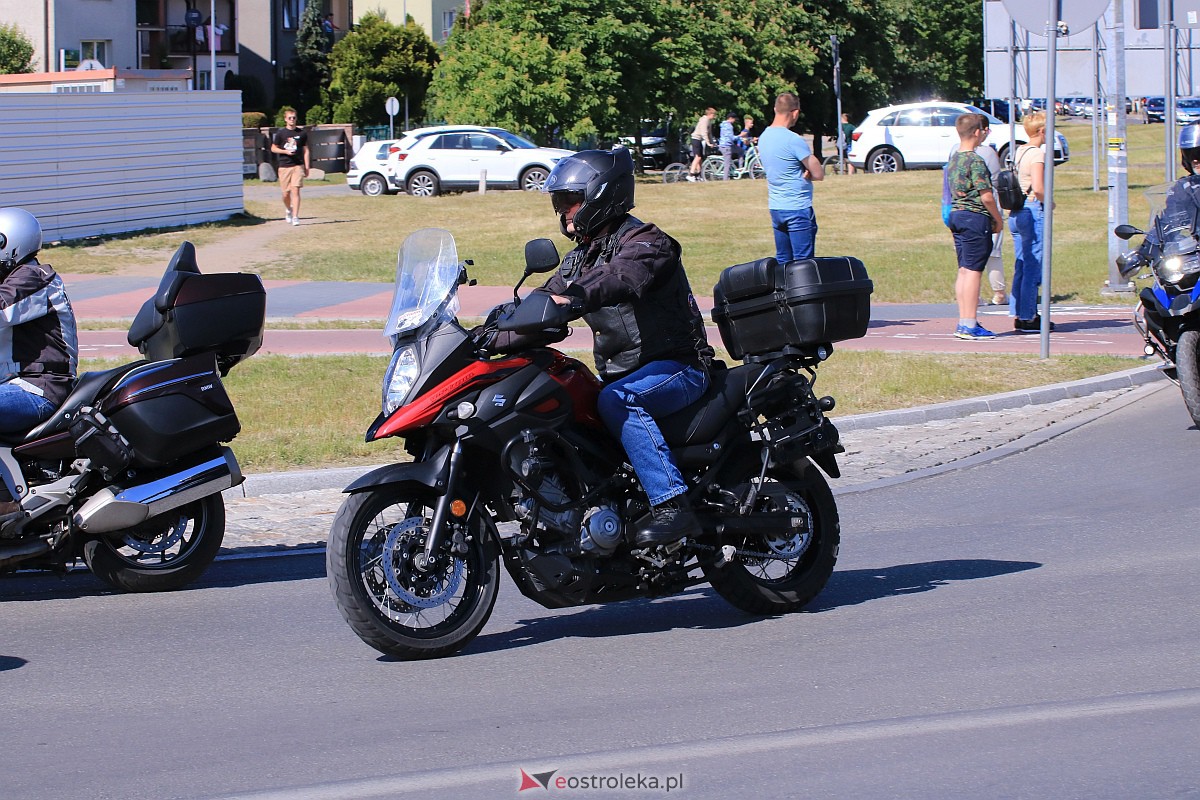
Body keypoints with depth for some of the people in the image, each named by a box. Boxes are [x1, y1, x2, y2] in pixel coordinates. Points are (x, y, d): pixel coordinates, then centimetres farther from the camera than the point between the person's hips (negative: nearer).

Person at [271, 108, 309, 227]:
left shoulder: (302, 133, 6)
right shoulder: (280, 133, 3)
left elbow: (305, 150, 10)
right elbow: (273, 148, 8)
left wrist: (307, 167, 4)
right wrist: (285, 151, -10)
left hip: (298, 166, -1)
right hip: (284, 166, 1)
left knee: (295, 190, -12)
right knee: (286, 193, 5)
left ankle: (295, 217, -13)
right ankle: (288, 210, 35)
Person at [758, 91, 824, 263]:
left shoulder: (763, 137, 9)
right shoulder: (794, 140, -17)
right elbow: (819, 174, -15)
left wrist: (801, 172, -2)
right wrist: (806, 174, 3)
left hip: (775, 208, 8)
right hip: (798, 209, -8)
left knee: (782, 261, 12)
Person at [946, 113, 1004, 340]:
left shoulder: (953, 159, 12)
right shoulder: (975, 161, -15)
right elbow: (986, 196, -18)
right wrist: (998, 219, -3)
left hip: (956, 216, 9)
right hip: (976, 218, -9)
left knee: (964, 270, 11)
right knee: (973, 271, -7)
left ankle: (964, 322, 13)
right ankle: (970, 325, -7)